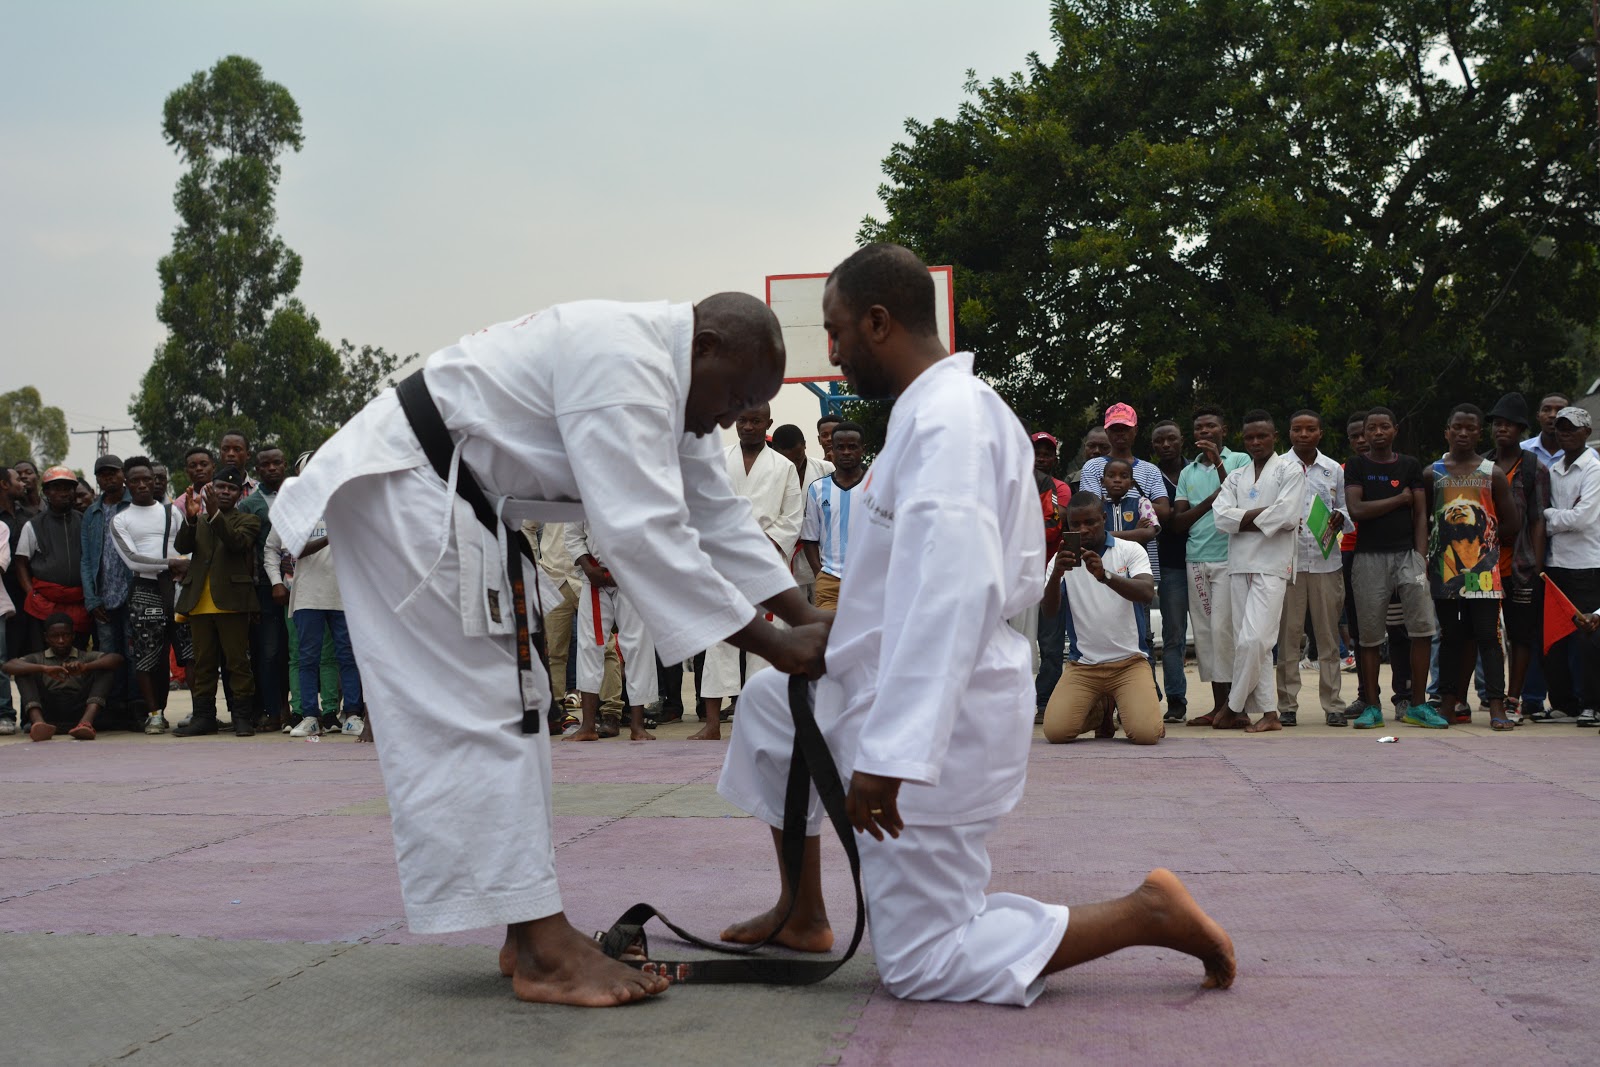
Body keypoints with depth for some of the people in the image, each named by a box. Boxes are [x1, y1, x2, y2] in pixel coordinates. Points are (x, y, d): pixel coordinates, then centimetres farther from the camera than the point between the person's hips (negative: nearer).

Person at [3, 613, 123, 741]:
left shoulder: (86, 657, 17)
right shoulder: (37, 659, 17)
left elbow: (117, 659, -2)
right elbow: (8, 666, -3)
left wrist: (85, 667, -19)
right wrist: (44, 669, -19)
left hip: (79, 715, 0)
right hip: (47, 716, 0)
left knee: (107, 668, -9)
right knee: (23, 672, -8)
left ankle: (86, 722, -34)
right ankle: (38, 722, -34)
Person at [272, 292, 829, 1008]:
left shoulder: (672, 385, 7)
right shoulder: (624, 363, -26)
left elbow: (720, 518, 9)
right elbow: (643, 533, -33)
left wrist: (808, 617, -1)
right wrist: (775, 646, -29)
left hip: (461, 498, 11)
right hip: (399, 484, -11)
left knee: (511, 704, 9)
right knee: (476, 710, -13)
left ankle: (530, 937, 12)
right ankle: (545, 951, -12)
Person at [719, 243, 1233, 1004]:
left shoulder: (942, 420, -21)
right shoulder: (964, 405, 11)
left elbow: (951, 593, -31)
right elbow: (1019, 579, 16)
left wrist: (889, 753, -34)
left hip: (932, 718, -10)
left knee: (923, 966, -3)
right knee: (769, 705, 25)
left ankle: (1148, 914, -2)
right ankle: (803, 915, 31)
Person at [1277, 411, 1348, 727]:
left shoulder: (1334, 470, 13)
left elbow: (1346, 508, 17)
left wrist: (1340, 518, -6)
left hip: (1326, 561, 2)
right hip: (1288, 561, -2)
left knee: (1328, 635, 3)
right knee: (1288, 634, -1)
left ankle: (1332, 704, 8)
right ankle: (1287, 704, 4)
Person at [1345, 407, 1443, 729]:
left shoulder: (1410, 466, 12)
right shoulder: (1356, 467, 6)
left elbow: (1420, 515, 8)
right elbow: (1356, 510, -7)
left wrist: (1422, 558, -2)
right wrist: (1399, 499, -2)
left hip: (1407, 554, 1)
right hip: (1369, 557, -1)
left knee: (1423, 625, -8)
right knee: (1369, 634, 0)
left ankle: (1417, 705, 0)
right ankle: (1371, 706, 8)